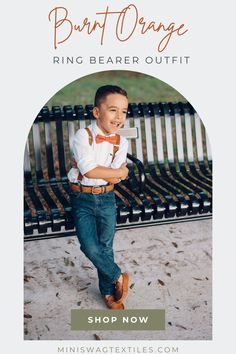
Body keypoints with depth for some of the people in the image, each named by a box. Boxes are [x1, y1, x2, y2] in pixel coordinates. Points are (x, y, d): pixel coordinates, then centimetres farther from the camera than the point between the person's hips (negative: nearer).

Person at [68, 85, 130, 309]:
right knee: (90, 247, -10)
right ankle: (118, 277, 16)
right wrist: (119, 172, -15)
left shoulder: (121, 142, -3)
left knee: (106, 248, 12)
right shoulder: (83, 136, -16)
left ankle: (108, 292, 30)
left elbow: (116, 179, -8)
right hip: (83, 200, -3)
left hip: (107, 199, 3)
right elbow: (89, 171, -25)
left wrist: (97, 171, -20)